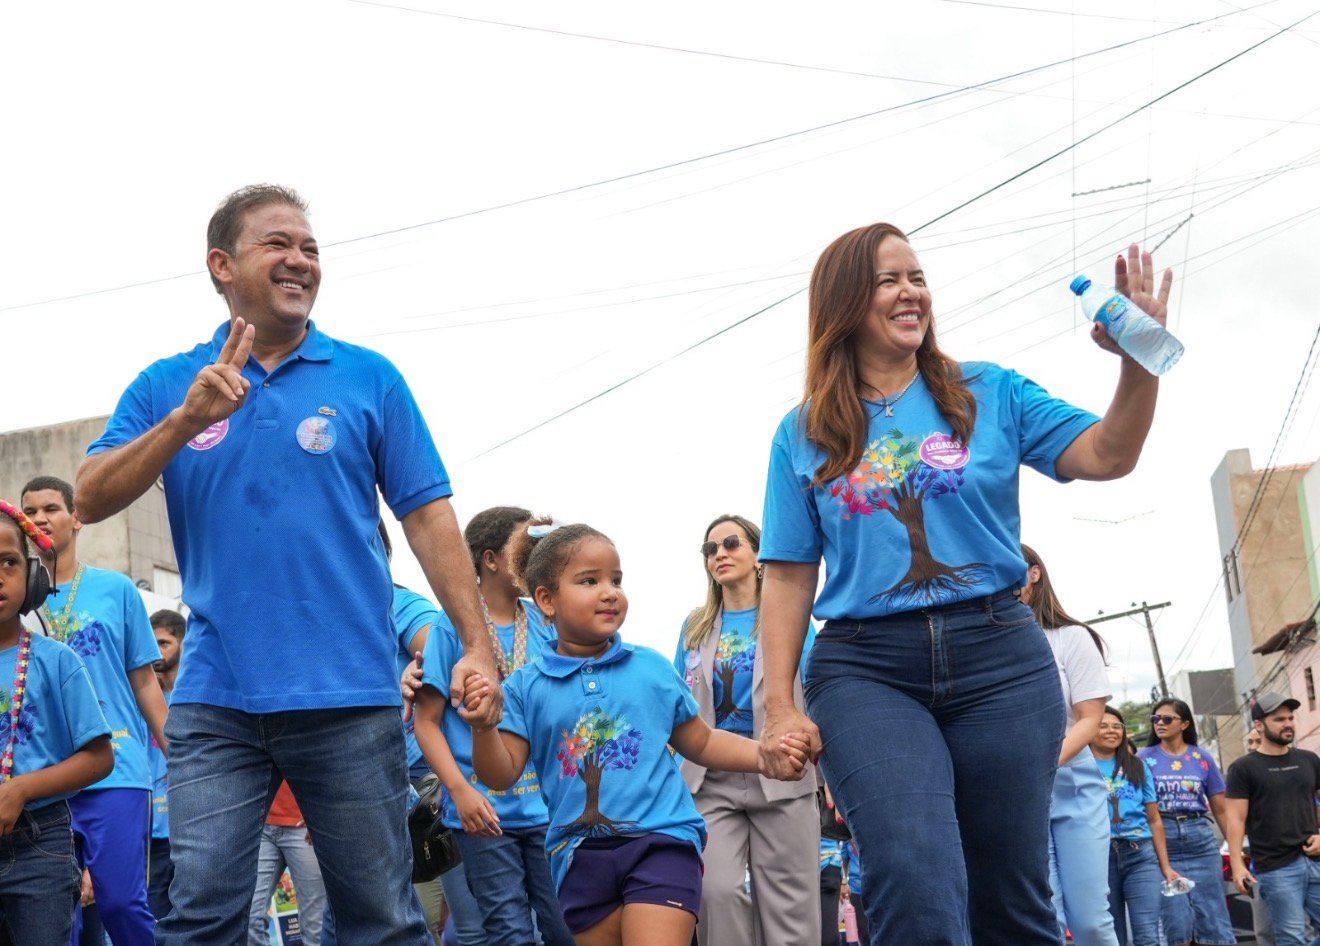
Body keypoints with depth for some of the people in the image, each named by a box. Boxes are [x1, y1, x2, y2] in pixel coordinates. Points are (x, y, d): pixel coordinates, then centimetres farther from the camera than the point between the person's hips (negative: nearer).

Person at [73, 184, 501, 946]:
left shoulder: (369, 379, 5)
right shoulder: (169, 385, 8)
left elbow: (427, 516, 4)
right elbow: (91, 500, -1)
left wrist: (478, 646, -3)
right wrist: (187, 419, -14)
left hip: (351, 696, -1)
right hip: (215, 701, 1)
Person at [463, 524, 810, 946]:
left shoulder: (652, 668, 3)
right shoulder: (526, 686, 2)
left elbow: (700, 743, 13)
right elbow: (503, 775, 0)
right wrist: (482, 725, -18)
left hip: (660, 840, -1)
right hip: (580, 858, 2)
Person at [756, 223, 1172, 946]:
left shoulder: (990, 393, 10)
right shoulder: (804, 436, 9)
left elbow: (1105, 456, 0)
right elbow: (788, 578, 7)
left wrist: (1138, 363, -17)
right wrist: (779, 708, -2)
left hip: (998, 658, 1)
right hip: (865, 669, -1)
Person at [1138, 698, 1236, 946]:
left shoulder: (1203, 758, 8)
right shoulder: (1144, 759, 5)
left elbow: (1220, 810, 10)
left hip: (1201, 841, 1)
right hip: (1163, 842, -1)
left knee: (1213, 918, -1)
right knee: (1177, 922, -5)